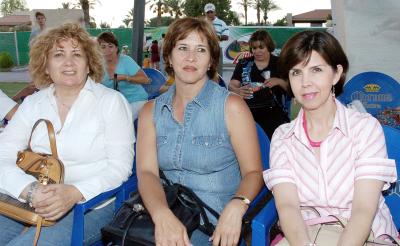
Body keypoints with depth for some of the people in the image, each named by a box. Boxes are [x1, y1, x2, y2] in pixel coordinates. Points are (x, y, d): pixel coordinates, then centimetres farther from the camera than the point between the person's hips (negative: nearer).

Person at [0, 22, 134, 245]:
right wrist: (31, 191, -18)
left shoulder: (111, 101, -1)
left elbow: (120, 166, -7)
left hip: (91, 204, -4)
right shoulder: (32, 104, 9)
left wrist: (75, 193, -22)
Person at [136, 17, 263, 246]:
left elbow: (253, 172, -4)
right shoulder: (151, 111, 6)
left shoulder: (231, 106, -4)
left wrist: (236, 207, -23)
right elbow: (147, 172, -4)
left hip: (216, 226, -3)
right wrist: (162, 215, -22)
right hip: (167, 217, 3)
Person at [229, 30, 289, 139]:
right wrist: (238, 91, -19)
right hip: (247, 110, 1)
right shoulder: (243, 64, 12)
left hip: (272, 110, 0)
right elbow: (231, 85, 4)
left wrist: (279, 81, -9)